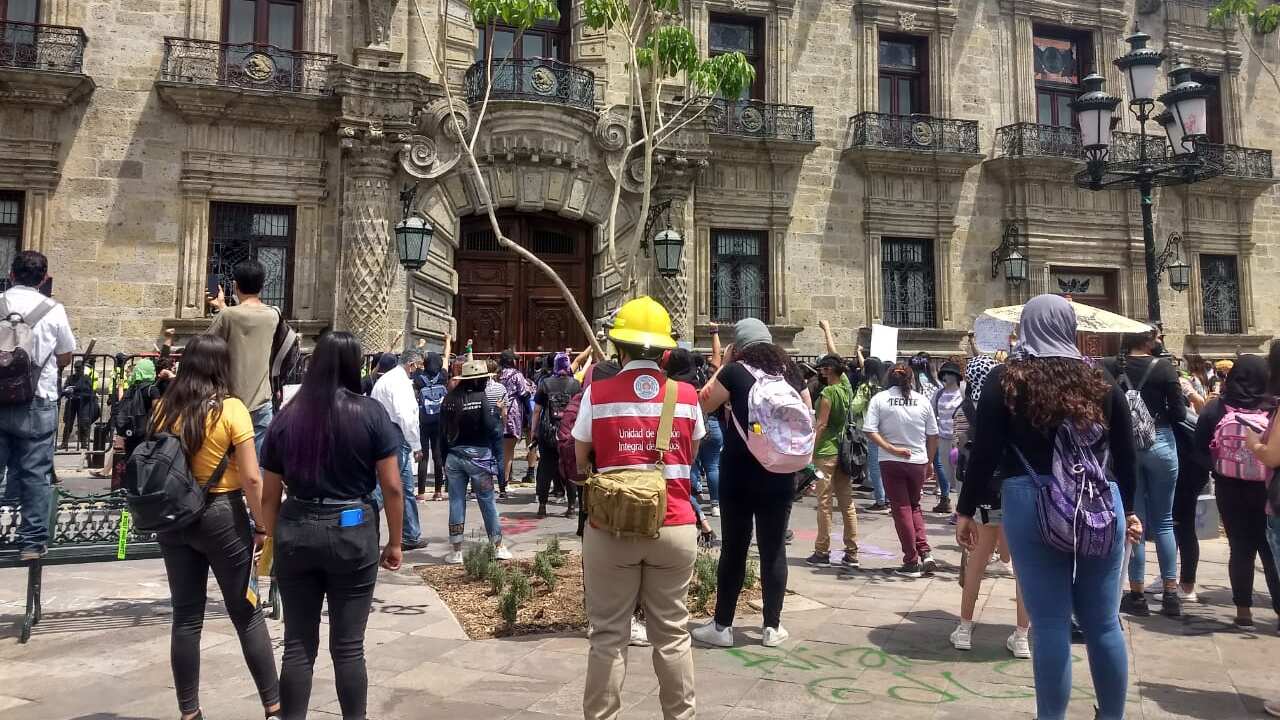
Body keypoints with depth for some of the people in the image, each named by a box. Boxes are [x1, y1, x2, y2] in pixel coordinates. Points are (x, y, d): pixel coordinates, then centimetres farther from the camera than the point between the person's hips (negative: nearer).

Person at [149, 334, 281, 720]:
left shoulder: (164, 408, 1)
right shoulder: (231, 408, -12)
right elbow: (251, 478, -15)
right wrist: (262, 526, -7)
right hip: (222, 516, -4)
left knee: (186, 617, 11)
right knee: (246, 614, 5)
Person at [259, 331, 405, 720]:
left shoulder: (287, 416, 4)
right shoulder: (370, 412, -6)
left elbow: (269, 494, 7)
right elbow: (392, 486, -7)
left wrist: (275, 539, 19)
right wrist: (395, 542, 3)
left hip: (296, 532, 3)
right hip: (352, 532, -3)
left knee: (298, 644, 12)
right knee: (348, 645, 7)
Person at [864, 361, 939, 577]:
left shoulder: (879, 399, -4)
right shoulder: (922, 401, 1)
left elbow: (869, 431, -15)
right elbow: (933, 435, 6)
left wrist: (890, 448, -13)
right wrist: (930, 462, 17)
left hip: (891, 462, -2)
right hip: (918, 461, 2)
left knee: (901, 509, 6)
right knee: (914, 506, 20)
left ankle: (912, 561, 8)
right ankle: (925, 552, 8)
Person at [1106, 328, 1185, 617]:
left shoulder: (1111, 369, -4)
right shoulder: (1165, 368, -7)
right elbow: (1179, 413, -7)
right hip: (1160, 443, -1)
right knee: (1164, 520, 11)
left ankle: (1137, 594, 11)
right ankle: (1171, 594, 10)